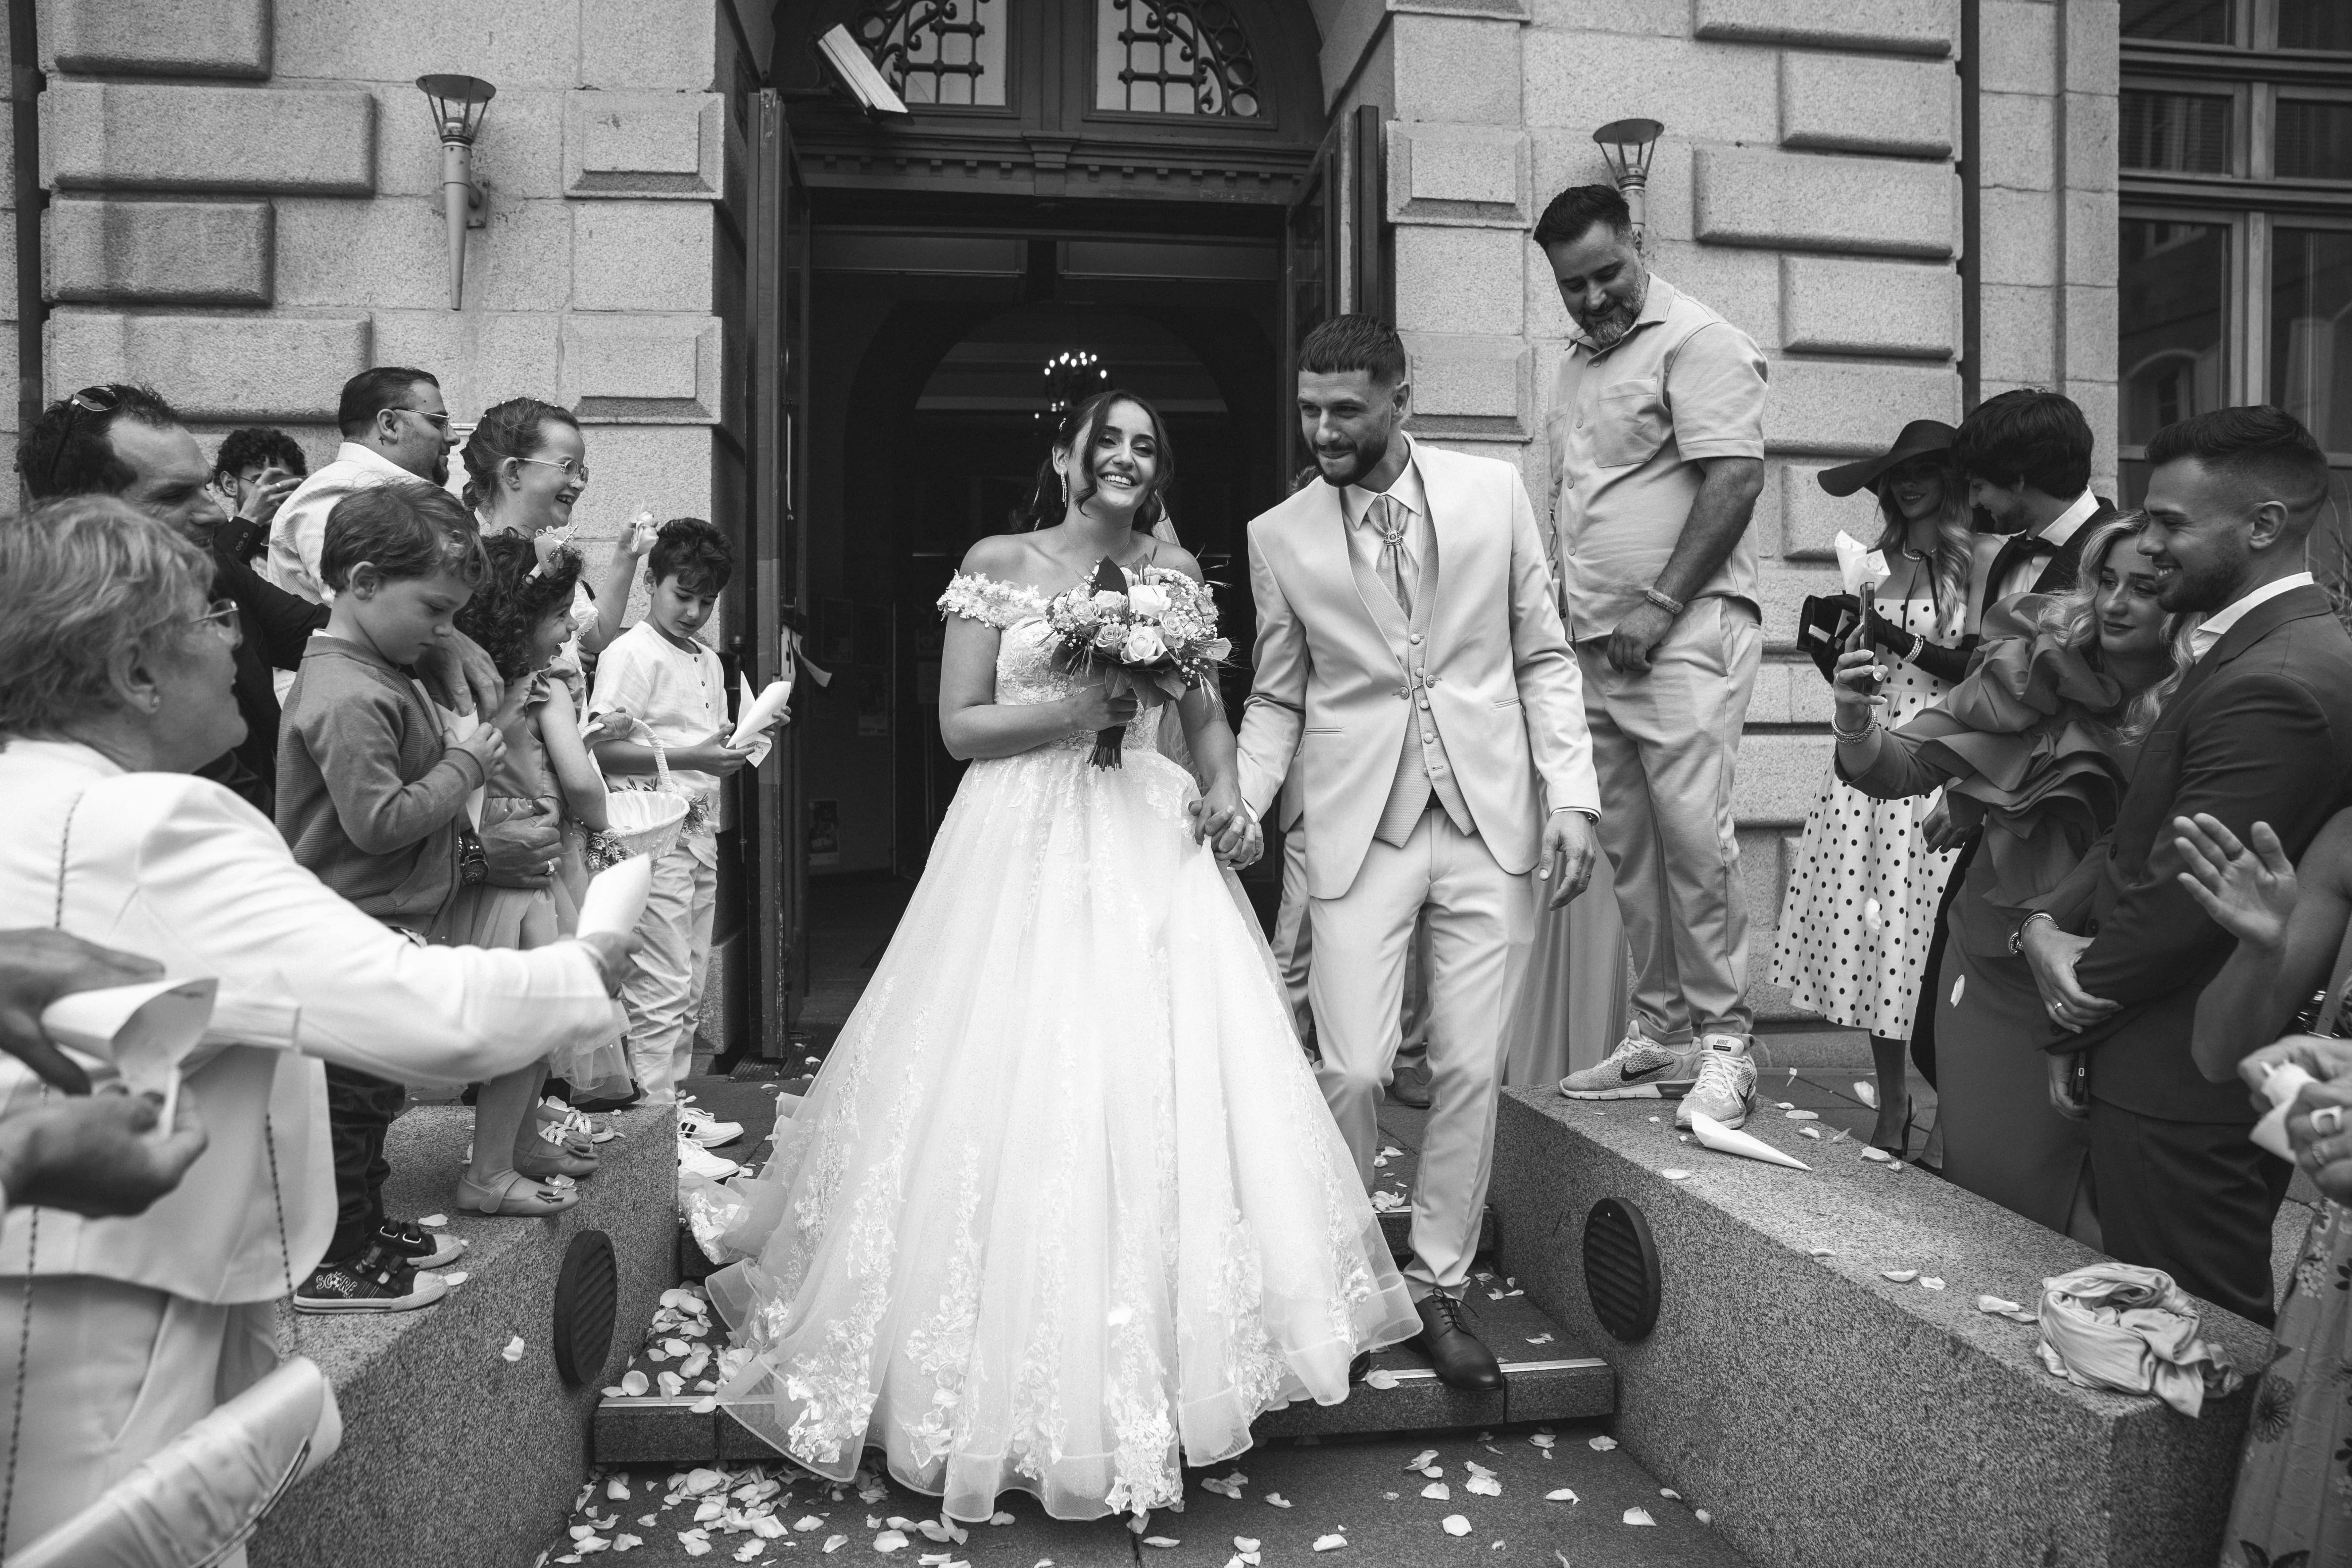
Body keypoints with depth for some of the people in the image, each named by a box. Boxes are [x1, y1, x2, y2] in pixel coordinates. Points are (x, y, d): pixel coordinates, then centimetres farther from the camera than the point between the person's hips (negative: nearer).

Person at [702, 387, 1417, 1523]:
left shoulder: (1174, 572, 12)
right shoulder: (997, 565, 4)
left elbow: (1206, 714, 16)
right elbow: (960, 724, 0)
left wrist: (1225, 791, -3)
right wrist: (1079, 704, -13)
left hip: (1149, 847, 3)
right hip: (1023, 850, -2)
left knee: (1167, 1086, -4)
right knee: (1014, 1098, -4)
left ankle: (1145, 1371, 11)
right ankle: (1021, 1372, 14)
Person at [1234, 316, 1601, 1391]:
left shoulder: (1494, 493, 2)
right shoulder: (1279, 537, 2)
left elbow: (1543, 657, 6)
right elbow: (1277, 699, 9)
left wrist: (1570, 791, -2)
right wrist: (1243, 801, -7)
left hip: (1491, 819, 1)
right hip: (1360, 828, -1)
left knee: (1471, 1070, 4)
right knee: (1353, 1071, -6)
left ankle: (1438, 1288, 21)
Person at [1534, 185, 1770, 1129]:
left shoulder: (1697, 343, -3)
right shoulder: (1576, 364, 22)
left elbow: (1735, 479, -13)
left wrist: (1659, 606, -16)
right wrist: (1561, 617, 13)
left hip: (1683, 633, -8)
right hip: (1595, 645, 8)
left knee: (1694, 833, -10)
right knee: (1629, 846, 9)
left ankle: (1724, 1043, 1)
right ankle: (1660, 1036, 18)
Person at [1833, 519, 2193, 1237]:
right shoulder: (2030, 667, -6)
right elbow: (1899, 770, -6)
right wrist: (1856, 720, -25)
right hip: (1996, 971, 1)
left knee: (2094, 1209, 7)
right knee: (1984, 1183, 11)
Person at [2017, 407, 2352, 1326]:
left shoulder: (2276, 683, -22)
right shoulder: (2248, 648, 12)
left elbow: (2185, 896, -22)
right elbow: (2139, 840, 15)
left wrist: (2083, 991, -6)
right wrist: (2050, 920, -1)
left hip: (2183, 1095, -10)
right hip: (2174, 1078, 10)